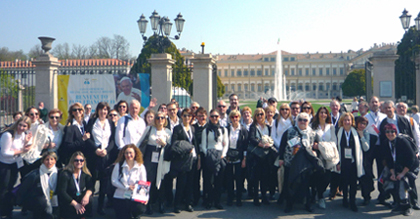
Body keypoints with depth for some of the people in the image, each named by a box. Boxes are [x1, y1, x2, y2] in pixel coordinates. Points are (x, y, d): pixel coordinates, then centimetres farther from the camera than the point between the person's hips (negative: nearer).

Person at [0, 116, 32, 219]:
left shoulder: (23, 134, -2)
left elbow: (23, 150, 2)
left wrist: (26, 142, -14)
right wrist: (20, 151, -23)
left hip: (14, 164, 7)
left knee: (11, 187, 16)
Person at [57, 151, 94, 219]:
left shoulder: (85, 173, 1)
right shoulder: (65, 174, -13)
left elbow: (91, 186, -6)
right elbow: (61, 192, -18)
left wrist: (87, 195, -31)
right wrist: (75, 204, -25)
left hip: (80, 199, 4)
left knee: (90, 198, -26)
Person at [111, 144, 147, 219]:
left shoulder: (140, 167, 0)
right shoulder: (119, 165, -1)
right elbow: (114, 181, -5)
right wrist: (127, 187, -17)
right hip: (120, 197, 1)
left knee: (140, 209, -30)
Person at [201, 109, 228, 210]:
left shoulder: (223, 130, 10)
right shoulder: (206, 130, 6)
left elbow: (226, 144, 11)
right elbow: (203, 145, 4)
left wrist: (223, 155, -2)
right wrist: (207, 155, -9)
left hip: (220, 155, 2)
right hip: (209, 156, -1)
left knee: (219, 180, 2)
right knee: (208, 179, -3)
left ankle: (217, 201, 10)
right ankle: (208, 202, 5)